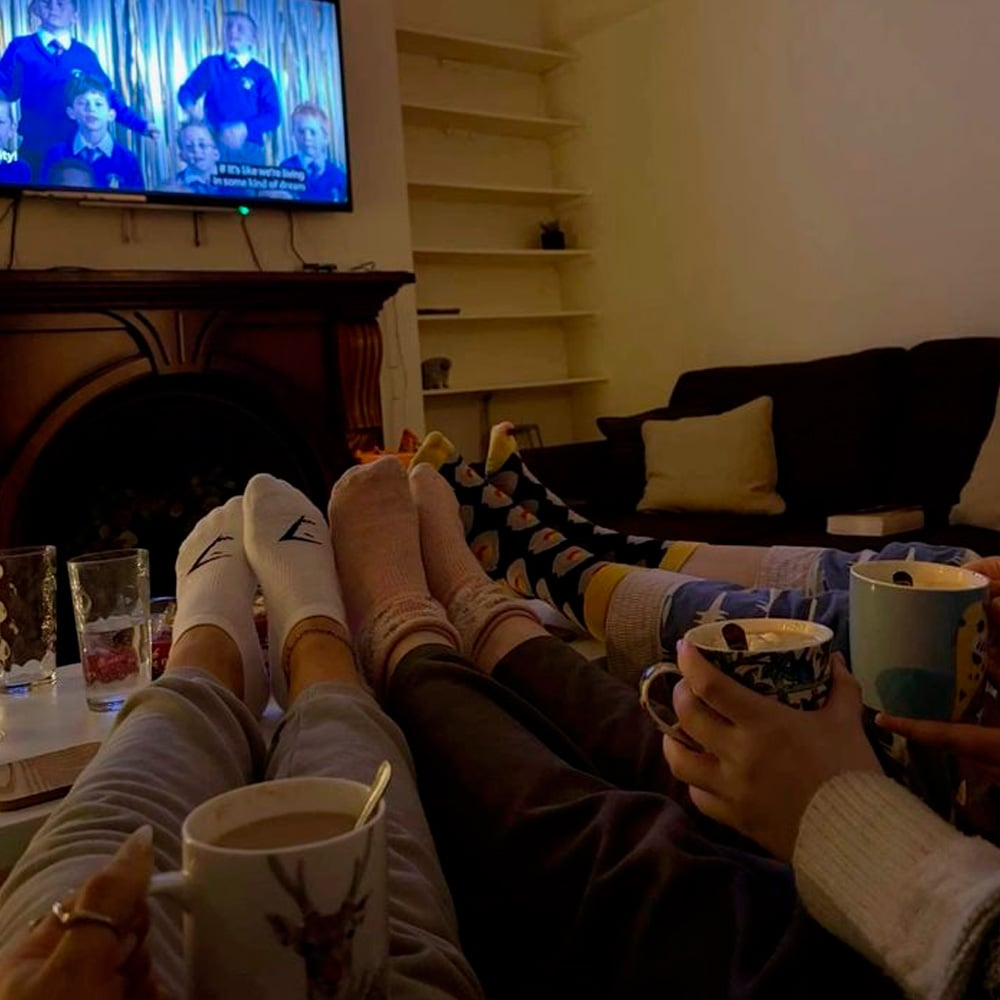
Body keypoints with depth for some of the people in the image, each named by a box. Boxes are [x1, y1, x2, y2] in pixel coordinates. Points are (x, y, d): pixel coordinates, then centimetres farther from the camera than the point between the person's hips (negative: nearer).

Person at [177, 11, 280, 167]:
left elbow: (273, 116, 0)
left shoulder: (261, 73, 8)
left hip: (250, 149, 0)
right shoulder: (210, 65, 14)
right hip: (214, 145, 0)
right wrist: (191, 107, -17)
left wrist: (245, 128, -18)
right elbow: (186, 91, 7)